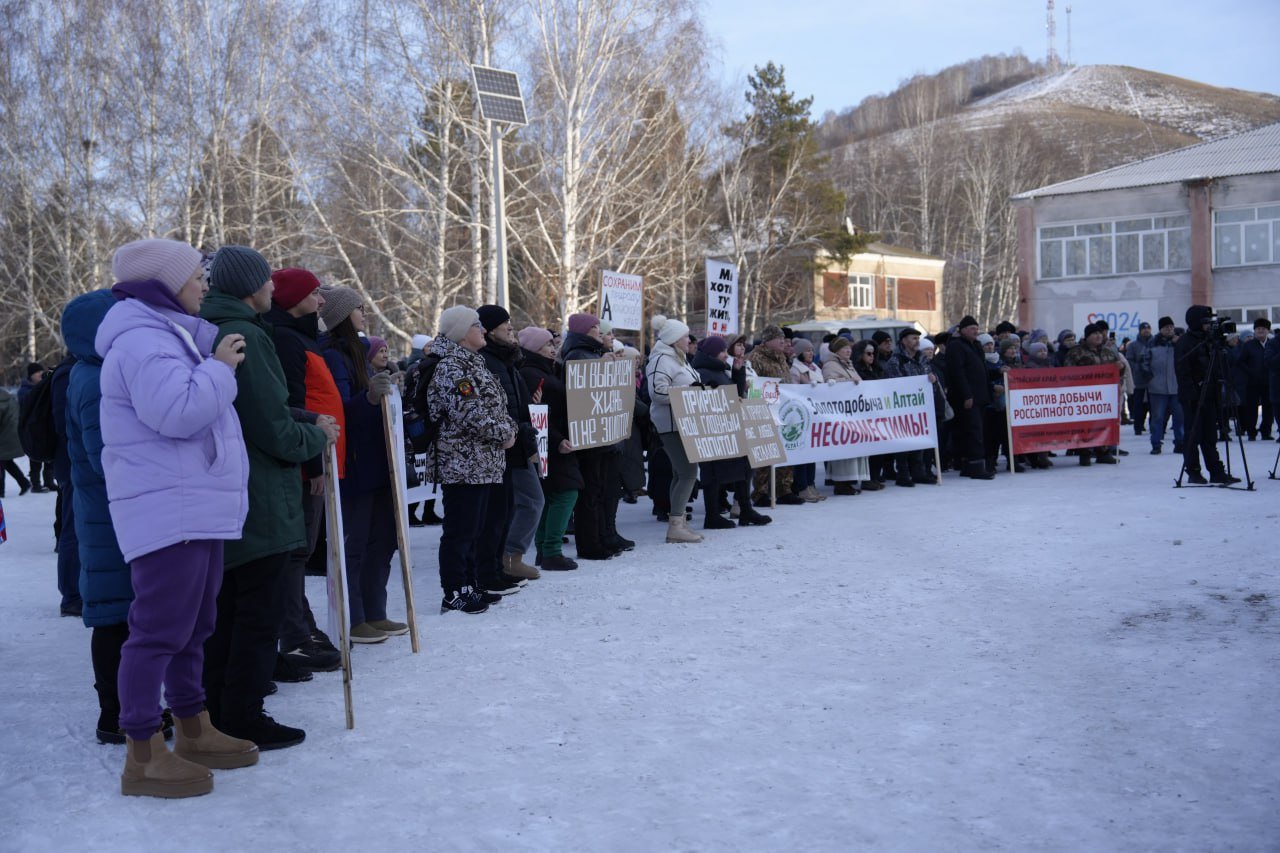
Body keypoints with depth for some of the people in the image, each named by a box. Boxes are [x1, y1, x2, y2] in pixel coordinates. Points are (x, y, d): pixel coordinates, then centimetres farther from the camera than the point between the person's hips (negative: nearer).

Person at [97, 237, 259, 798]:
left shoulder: (169, 334, 21)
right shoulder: (141, 339, -14)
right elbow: (177, 411, -26)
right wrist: (221, 367, -14)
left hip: (198, 510, 11)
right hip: (168, 509, -11)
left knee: (193, 626, 17)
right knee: (160, 630, -8)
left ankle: (192, 731, 28)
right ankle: (142, 757, -2)